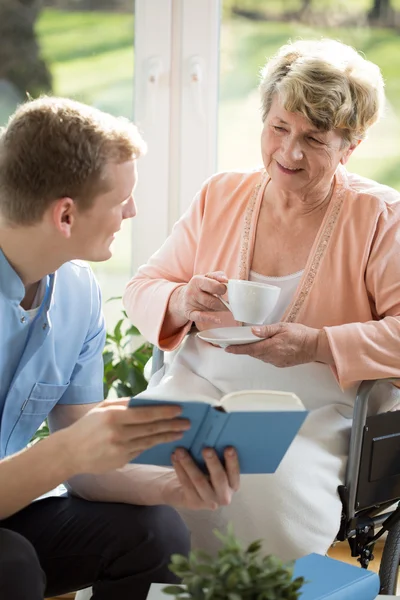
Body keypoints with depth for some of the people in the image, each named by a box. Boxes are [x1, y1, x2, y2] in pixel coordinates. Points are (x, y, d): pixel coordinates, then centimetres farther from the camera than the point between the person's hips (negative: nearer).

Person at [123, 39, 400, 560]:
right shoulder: (220, 196, 11)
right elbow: (142, 288, 15)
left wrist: (319, 345, -22)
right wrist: (181, 303, -9)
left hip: (314, 413, -3)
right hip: (199, 389, 3)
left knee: (271, 489, -35)